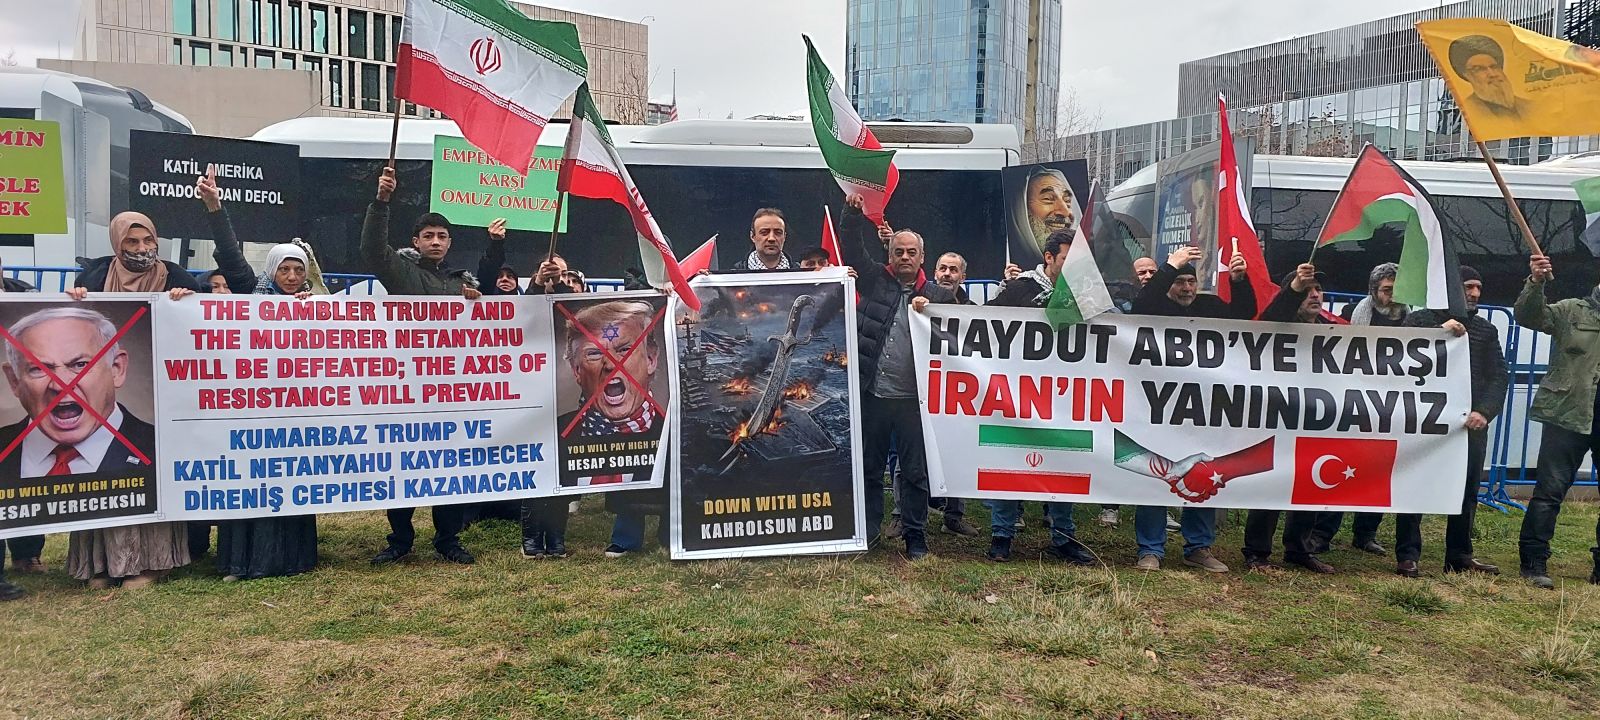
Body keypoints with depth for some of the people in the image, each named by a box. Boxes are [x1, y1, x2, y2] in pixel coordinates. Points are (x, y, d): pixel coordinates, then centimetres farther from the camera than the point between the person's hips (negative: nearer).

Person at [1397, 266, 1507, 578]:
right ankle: (1407, 556, -1)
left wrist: (1484, 412, -10)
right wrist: (1439, 331, -19)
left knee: (1467, 490, 7)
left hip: (1471, 423, 4)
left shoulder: (1486, 330, 15)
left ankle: (1459, 555, 17)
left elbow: (1499, 376, 6)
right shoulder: (1420, 320, 5)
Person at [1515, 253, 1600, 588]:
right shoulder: (1572, 311, 2)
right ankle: (1534, 562, 2)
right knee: (1550, 489, -3)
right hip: (1568, 415, -4)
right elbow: (1527, 316, -11)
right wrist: (1535, 283, -27)